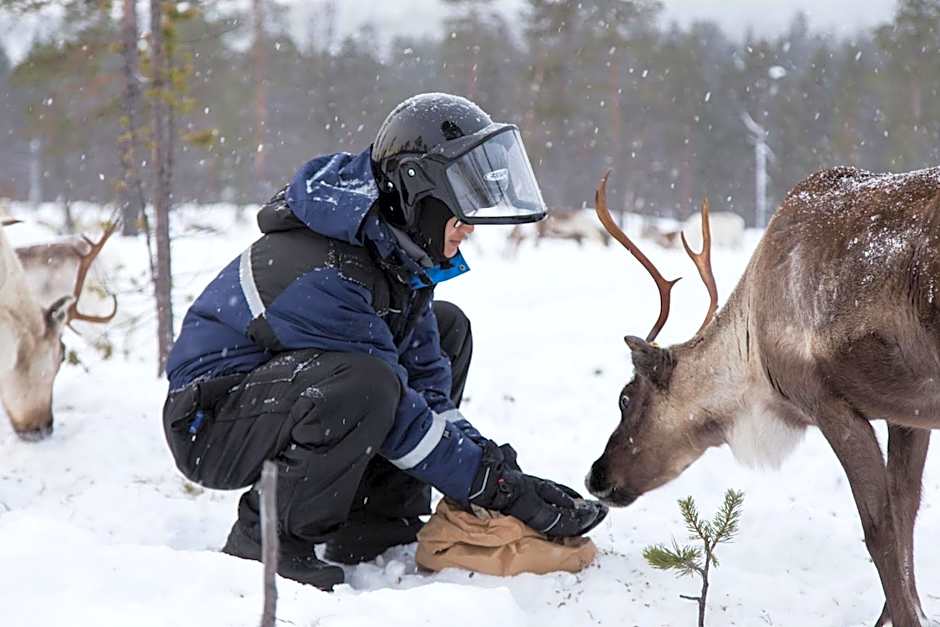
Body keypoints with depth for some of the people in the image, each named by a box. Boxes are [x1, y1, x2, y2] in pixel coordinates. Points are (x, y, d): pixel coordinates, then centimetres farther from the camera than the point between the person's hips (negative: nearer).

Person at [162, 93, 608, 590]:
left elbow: (425, 374, 3)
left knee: (446, 327, 9)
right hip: (212, 430, -10)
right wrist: (500, 488, -23)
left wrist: (491, 457, -9)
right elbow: (401, 418, -27)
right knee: (366, 384, -37)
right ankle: (264, 538, -15)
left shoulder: (396, 247, -2)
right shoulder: (325, 274, -30)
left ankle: (371, 527, 4)